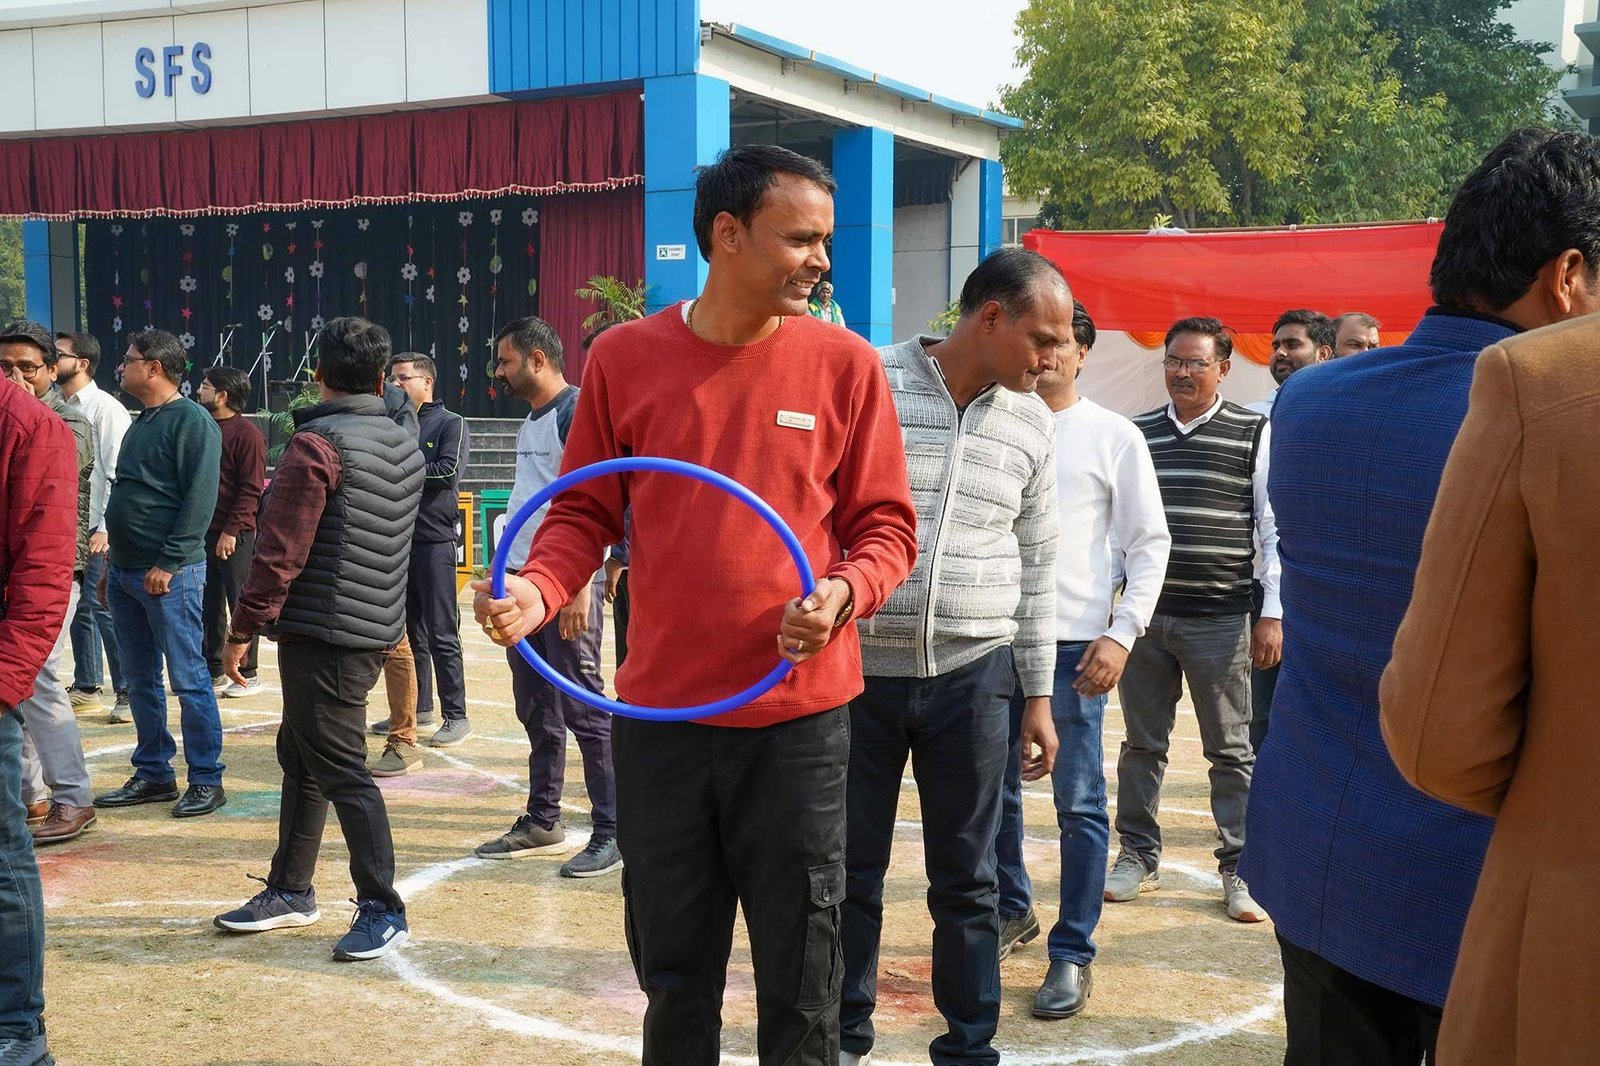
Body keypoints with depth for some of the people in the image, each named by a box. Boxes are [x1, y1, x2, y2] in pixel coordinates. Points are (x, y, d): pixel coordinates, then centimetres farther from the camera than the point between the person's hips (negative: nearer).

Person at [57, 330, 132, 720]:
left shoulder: (105, 408, -9)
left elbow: (117, 474, -14)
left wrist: (105, 528, -19)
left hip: (96, 530, -7)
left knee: (103, 608, -7)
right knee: (78, 608, 13)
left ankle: (127, 691, -1)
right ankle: (86, 686, 23)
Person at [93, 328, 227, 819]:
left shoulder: (191, 420, -10)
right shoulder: (141, 423, 17)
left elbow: (200, 501, -17)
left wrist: (167, 563, -20)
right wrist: (114, 565, 20)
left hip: (168, 575, -9)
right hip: (126, 572, 9)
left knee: (188, 680, -4)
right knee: (141, 681, 12)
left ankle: (207, 780, 3)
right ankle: (153, 775, 20)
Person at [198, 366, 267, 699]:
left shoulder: (246, 433, -10)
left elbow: (251, 488, -14)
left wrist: (231, 530, -19)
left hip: (236, 535, -8)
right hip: (204, 532, 8)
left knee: (240, 604, -1)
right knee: (208, 605, 11)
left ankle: (248, 674, 8)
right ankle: (214, 672, 19)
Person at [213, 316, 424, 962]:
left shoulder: (316, 443, -14)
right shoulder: (407, 448, 10)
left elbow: (280, 552, -16)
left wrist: (244, 630, -10)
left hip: (322, 632, -9)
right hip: (377, 631, 9)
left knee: (340, 769, -4)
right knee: (300, 754, 18)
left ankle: (382, 911, -1)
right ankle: (290, 891, 27)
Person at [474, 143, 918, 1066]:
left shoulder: (844, 364, -3)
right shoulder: (623, 358, 0)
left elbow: (885, 527, 1)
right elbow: (586, 513, 6)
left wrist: (844, 594, -19)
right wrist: (538, 591, -13)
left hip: (797, 714, -1)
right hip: (659, 713, 2)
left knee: (800, 977, 8)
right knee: (673, 971, 15)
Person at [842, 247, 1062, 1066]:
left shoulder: (1031, 423, 5)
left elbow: (1035, 565, 11)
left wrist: (1038, 692, 12)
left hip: (971, 676, 3)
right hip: (859, 668, -2)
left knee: (965, 877, 11)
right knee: (852, 867, 9)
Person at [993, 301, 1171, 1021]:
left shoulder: (1113, 437, 1)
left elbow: (1150, 543, 2)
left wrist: (1122, 633, -9)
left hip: (1074, 643, -3)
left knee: (1079, 804, -2)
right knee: (995, 790, 12)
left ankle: (1073, 953, 6)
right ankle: (1013, 912, 32)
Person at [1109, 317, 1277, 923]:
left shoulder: (1254, 434, 1)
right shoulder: (1138, 434, 10)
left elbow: (1273, 528, 0)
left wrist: (1273, 615, -5)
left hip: (1220, 621, -3)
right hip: (1145, 615, 3)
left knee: (1230, 751, 4)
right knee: (1143, 742, 10)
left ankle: (1239, 869, 13)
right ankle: (1138, 857, 22)